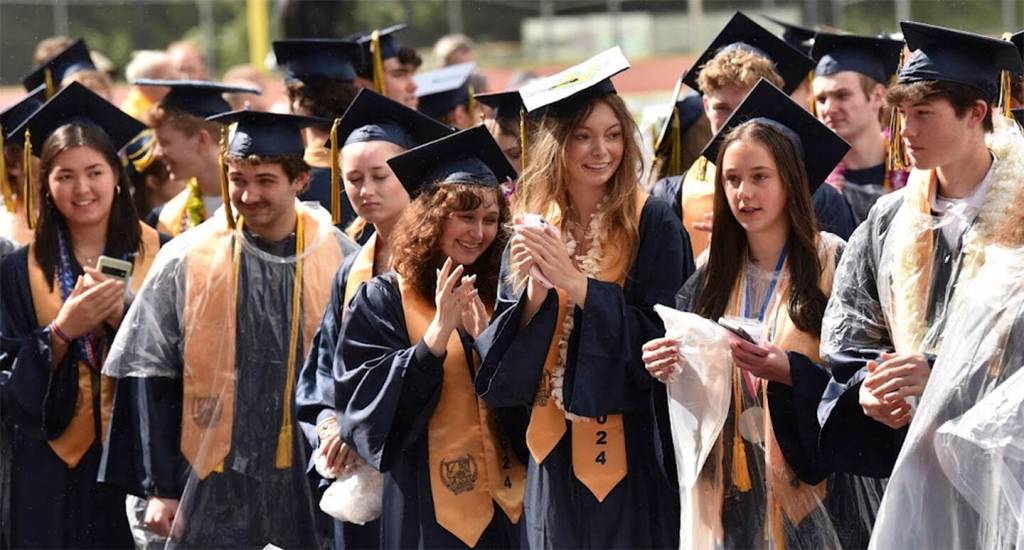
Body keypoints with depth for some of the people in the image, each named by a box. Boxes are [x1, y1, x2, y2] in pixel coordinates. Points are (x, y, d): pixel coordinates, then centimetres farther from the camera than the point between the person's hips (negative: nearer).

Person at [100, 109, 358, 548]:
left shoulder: (339, 260, 0)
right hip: (217, 490, -1)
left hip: (314, 482, 1)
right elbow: (151, 380, 1)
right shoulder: (188, 261, -1)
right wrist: (159, 487, -3)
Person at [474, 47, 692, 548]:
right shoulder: (532, 227, 7)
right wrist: (534, 290, -15)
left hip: (629, 447, -4)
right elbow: (505, 347, 5)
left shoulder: (652, 225, -5)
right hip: (555, 450, 4)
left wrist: (576, 283, -19)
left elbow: (662, 333, -12)